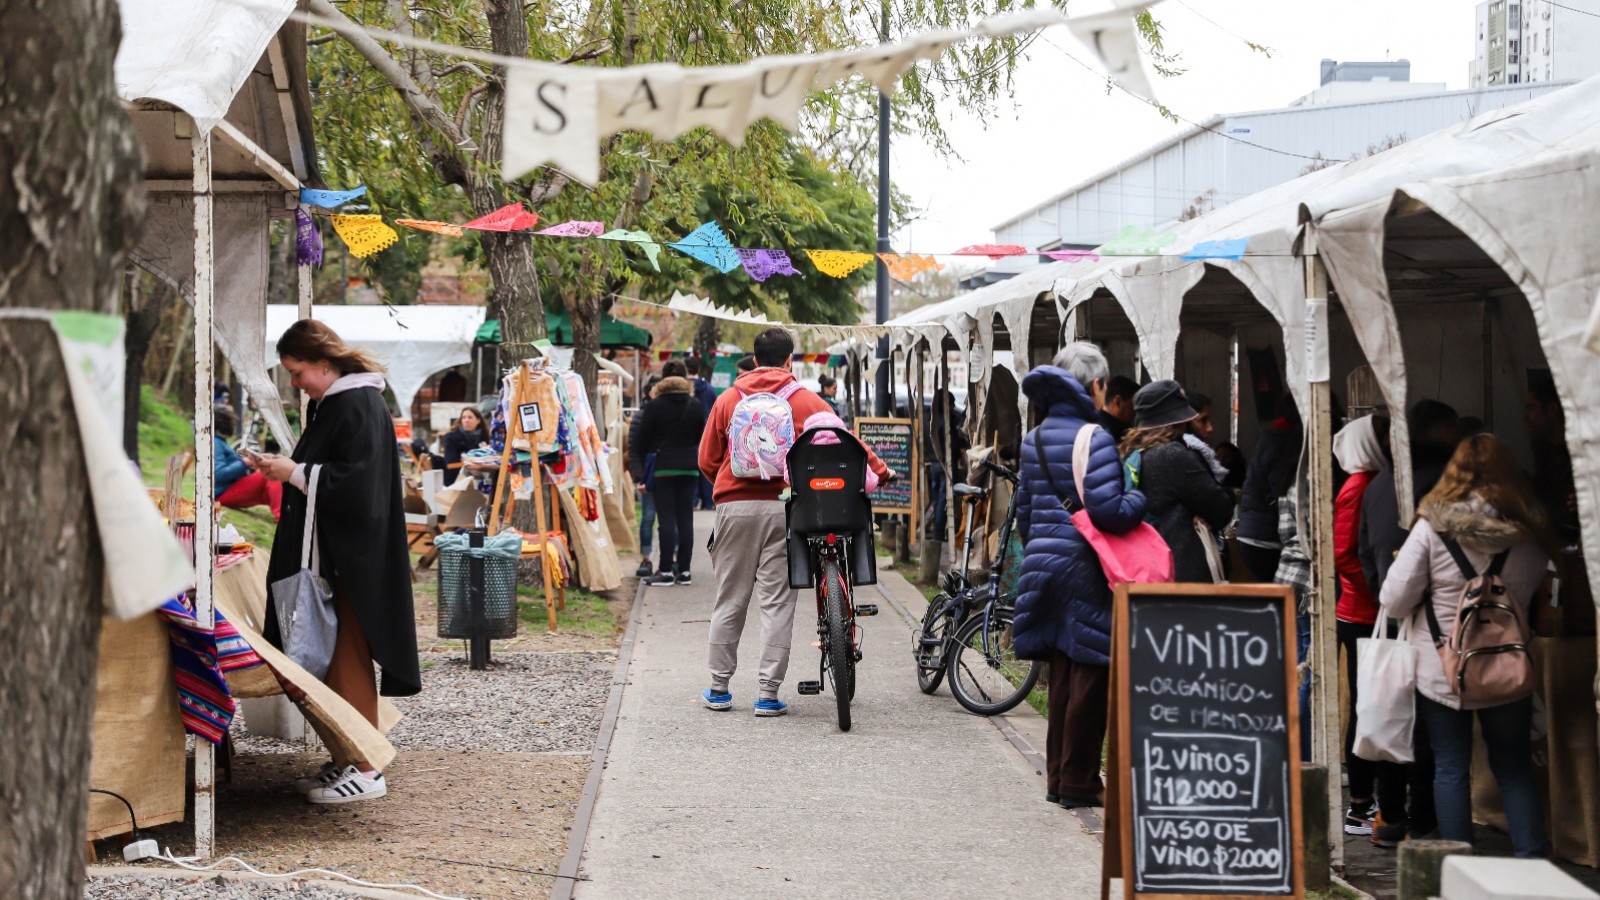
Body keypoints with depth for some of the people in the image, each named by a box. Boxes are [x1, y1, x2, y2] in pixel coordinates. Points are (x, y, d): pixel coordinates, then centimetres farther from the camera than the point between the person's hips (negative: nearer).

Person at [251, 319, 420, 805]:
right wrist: (284, 469, 11)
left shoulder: (359, 406, -16)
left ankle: (366, 769, 0)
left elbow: (356, 480, -23)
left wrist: (296, 471, -18)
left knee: (349, 661, -6)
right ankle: (344, 762, 19)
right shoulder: (326, 404, 15)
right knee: (332, 661, 12)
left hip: (354, 559, -10)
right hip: (329, 554, 10)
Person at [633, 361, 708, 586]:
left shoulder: (654, 406, -5)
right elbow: (702, 438, 10)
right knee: (685, 518, 5)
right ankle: (684, 570, 7)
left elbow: (643, 441, -3)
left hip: (662, 468, -3)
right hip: (689, 467, 3)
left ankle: (666, 570, -3)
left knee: (666, 519, -3)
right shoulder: (696, 406, 5)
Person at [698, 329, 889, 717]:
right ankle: (768, 694, -1)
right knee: (777, 602, 1)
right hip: (783, 507, -2)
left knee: (729, 601, 10)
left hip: (735, 506, 2)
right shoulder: (805, 400, 3)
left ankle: (719, 689, 16)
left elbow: (707, 459, 11)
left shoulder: (728, 400, 10)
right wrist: (880, 470, 11)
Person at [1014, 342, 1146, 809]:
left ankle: (1057, 776, 19)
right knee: (1090, 673, -1)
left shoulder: (1034, 438, 11)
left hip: (1044, 564, 8)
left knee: (1062, 674, 14)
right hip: (1083, 568, -8)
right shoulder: (1093, 439, -14)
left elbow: (1023, 508, 19)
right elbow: (1106, 509, -23)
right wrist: (1142, 499, -5)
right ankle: (1077, 782, 3)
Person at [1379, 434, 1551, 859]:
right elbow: (1536, 588, 9)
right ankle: (1532, 857, 12)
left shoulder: (1433, 526, -12)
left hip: (1442, 671, -2)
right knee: (1514, 766, 14)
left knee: (1451, 769, 6)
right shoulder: (1530, 530, -3)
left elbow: (1395, 600, -10)